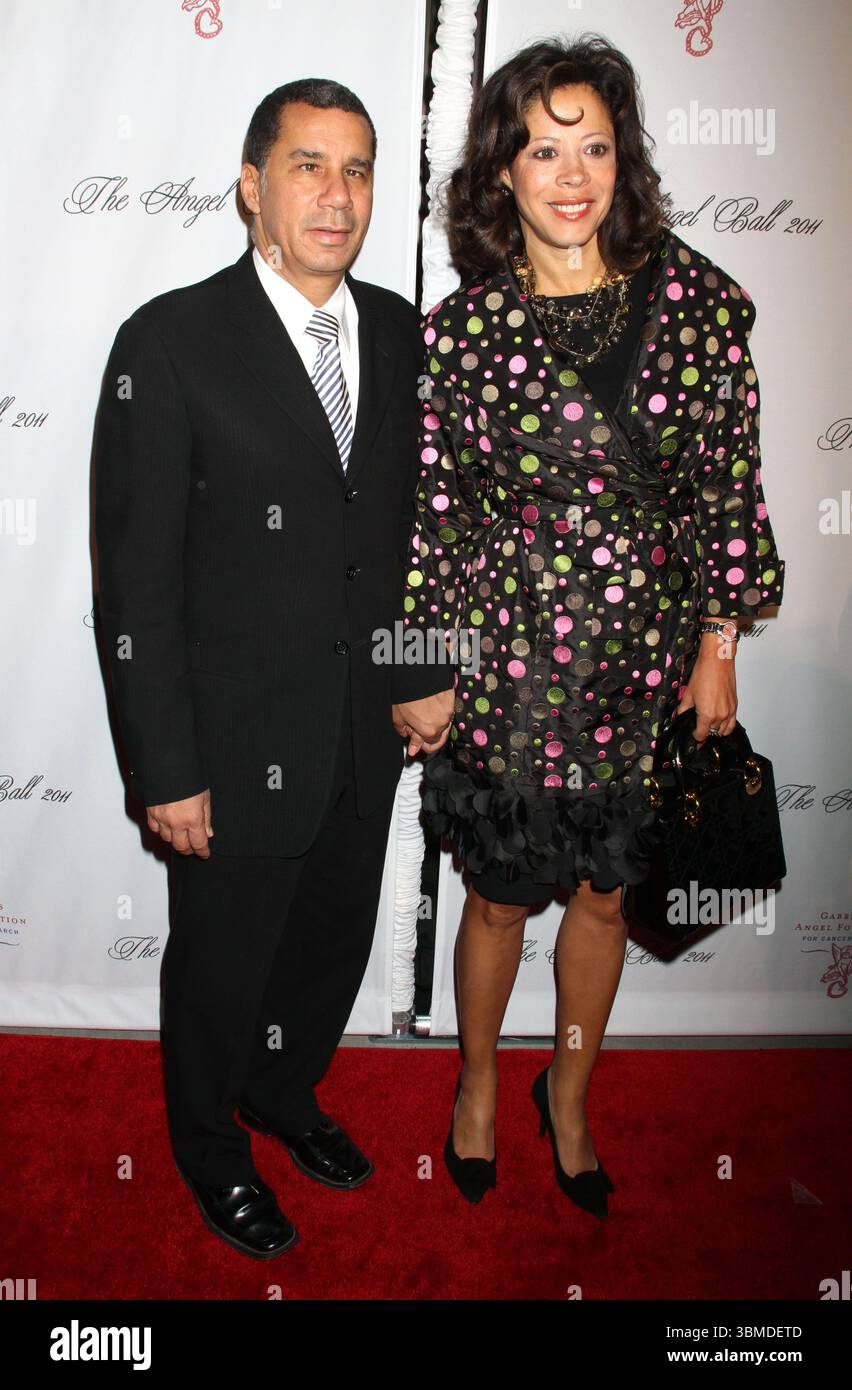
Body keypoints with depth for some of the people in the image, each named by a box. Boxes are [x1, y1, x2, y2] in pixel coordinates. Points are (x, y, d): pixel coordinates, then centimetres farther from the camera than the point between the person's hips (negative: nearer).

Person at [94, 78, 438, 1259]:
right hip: (241, 745, -5)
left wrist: (417, 681, 8)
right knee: (221, 970, 16)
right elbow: (136, 581, -15)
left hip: (365, 739, 5)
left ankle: (285, 1093, 53)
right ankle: (213, 1152, 45)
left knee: (335, 946, 23)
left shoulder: (398, 330, 2)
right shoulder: (171, 342, -15)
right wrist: (168, 771, -15)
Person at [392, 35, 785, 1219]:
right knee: (500, 896, 15)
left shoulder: (696, 298, -3)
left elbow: (731, 483, 1)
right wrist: (423, 674, -1)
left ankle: (570, 1091, 43)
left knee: (606, 895, 17)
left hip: (648, 666, 2)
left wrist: (719, 646, 1)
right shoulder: (461, 327, -6)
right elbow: (430, 509, -2)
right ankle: (479, 1080, 44)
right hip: (506, 665, -1)